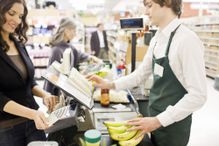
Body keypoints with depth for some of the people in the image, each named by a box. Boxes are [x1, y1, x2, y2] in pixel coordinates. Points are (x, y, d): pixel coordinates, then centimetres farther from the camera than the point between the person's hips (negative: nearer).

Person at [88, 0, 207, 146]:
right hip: (156, 117, 7)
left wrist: (159, 120, -22)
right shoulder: (157, 39, 2)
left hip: (173, 124, -7)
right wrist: (111, 84, -2)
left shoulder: (187, 39, -23)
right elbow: (142, 73, 8)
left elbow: (197, 95, -23)